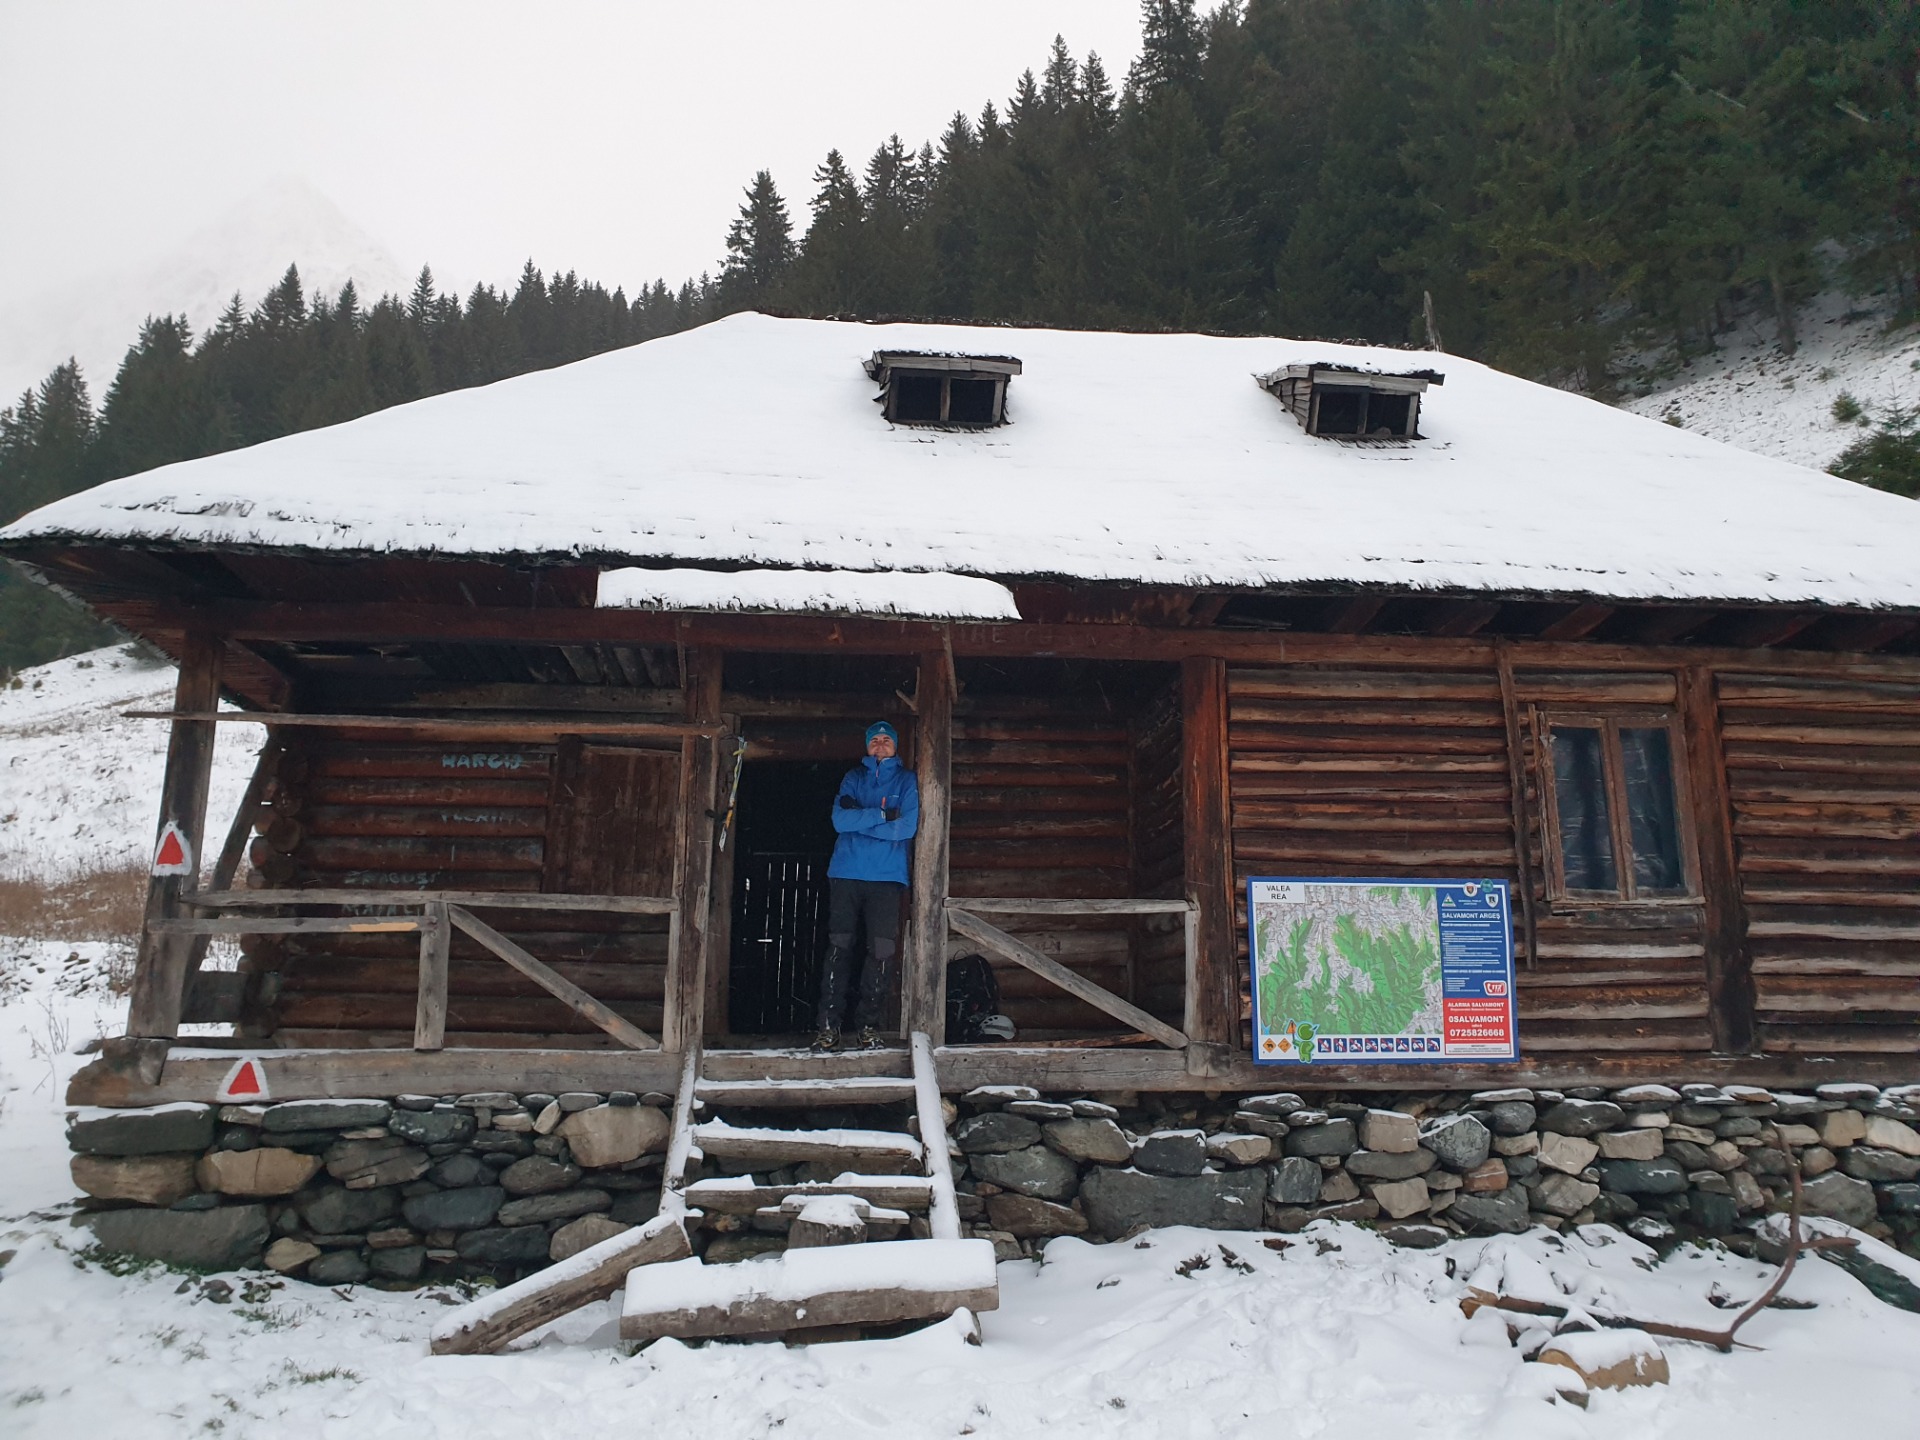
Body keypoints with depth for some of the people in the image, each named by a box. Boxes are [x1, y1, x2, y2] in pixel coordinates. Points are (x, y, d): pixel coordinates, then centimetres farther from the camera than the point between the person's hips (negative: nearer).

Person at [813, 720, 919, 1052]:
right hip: (846, 874, 1)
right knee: (839, 947, -2)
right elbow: (839, 819, -2)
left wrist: (859, 818, -4)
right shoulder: (853, 777, 15)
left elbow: (907, 827, -5)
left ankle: (868, 1024, 6)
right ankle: (829, 1024, 1)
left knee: (882, 950, -5)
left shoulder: (907, 780, 10)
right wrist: (882, 815, -10)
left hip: (887, 877, -1)